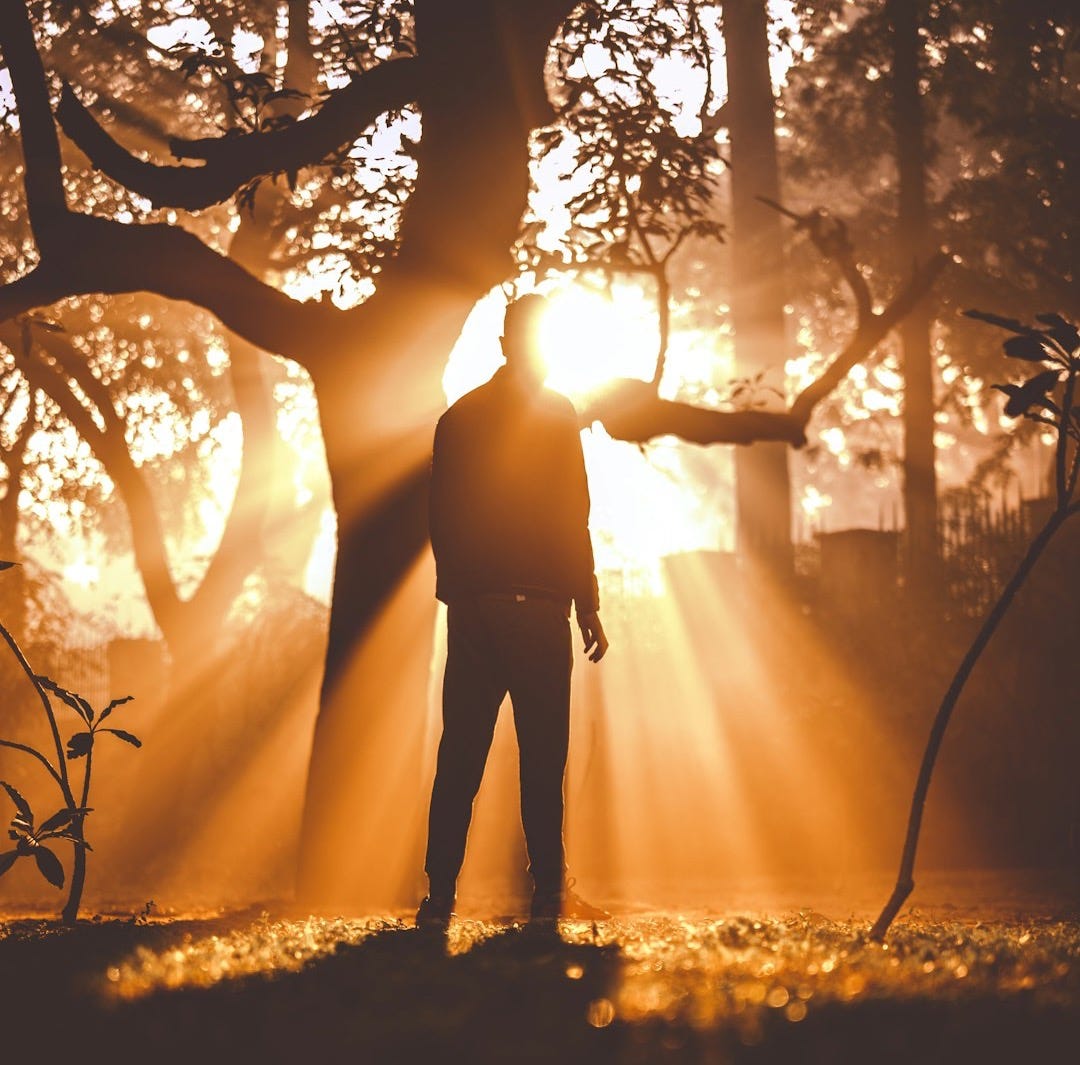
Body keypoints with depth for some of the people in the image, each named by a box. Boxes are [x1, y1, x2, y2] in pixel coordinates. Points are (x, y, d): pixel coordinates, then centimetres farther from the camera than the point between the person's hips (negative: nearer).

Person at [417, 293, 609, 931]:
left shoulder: (459, 416, 13)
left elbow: (440, 518, 14)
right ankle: (548, 893, -3)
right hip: (535, 603, -5)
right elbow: (571, 520, -8)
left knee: (461, 754, 6)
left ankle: (440, 897, 1)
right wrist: (588, 604, -5)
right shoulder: (557, 416, -3)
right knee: (542, 754, -1)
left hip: (470, 606, 5)